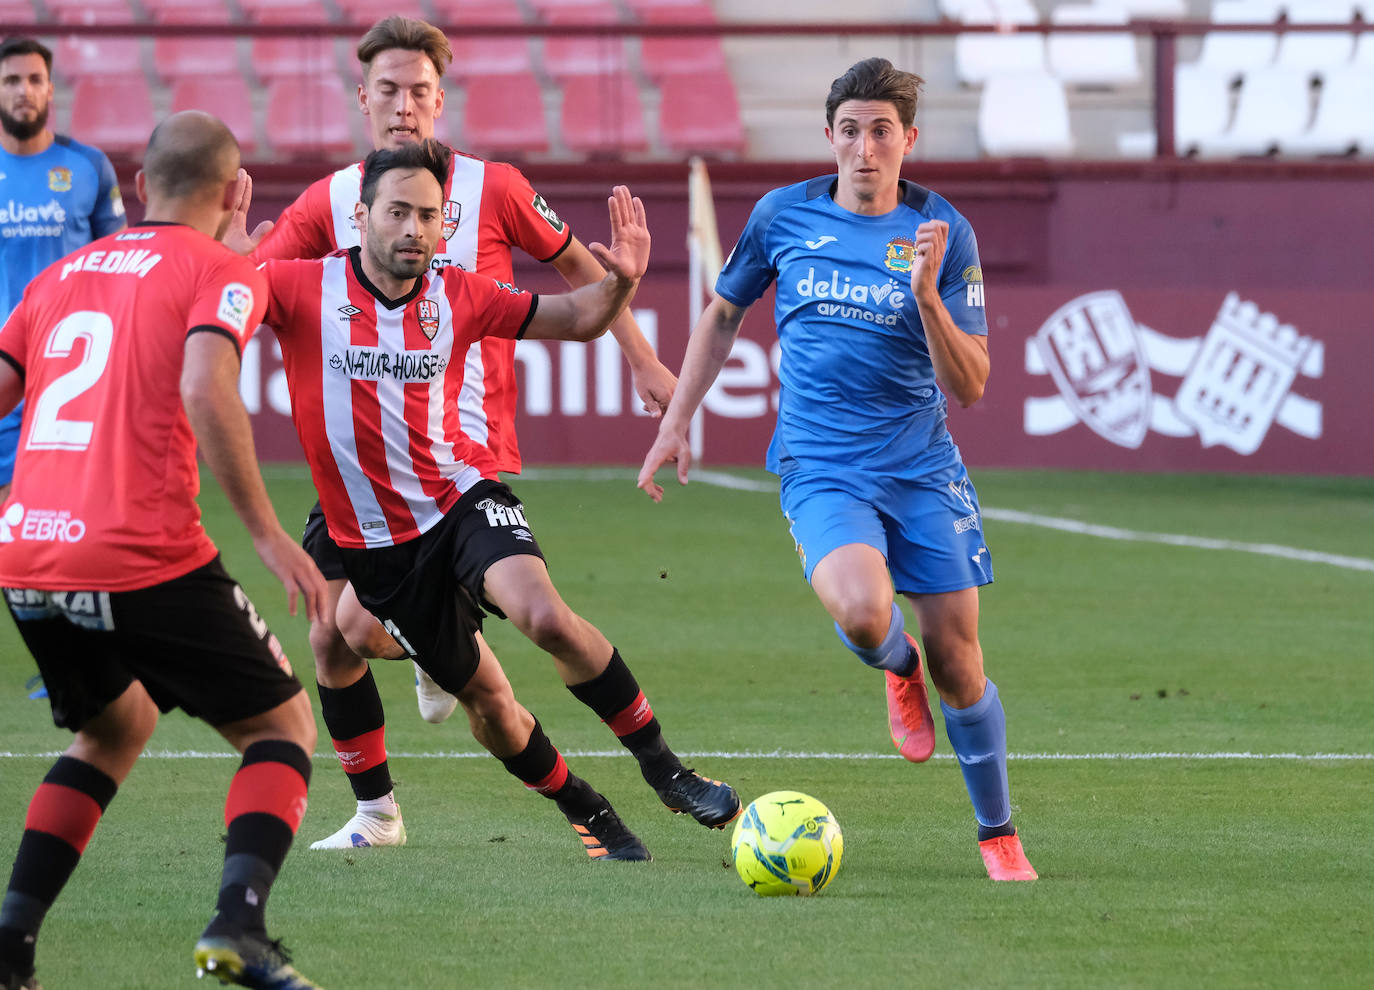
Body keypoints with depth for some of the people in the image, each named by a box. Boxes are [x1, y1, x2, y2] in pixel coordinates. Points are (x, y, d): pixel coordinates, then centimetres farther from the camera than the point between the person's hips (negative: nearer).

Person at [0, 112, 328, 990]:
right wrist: (267, 533, -15)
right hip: (142, 557, -6)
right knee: (283, 726, 10)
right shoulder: (221, 273, 1)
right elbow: (205, 389, -17)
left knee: (117, 726, 29)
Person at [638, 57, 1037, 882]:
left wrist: (926, 297, -22)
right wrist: (676, 424, 14)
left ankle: (999, 836, 22)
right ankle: (899, 667, 9)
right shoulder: (784, 216, 0)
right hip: (823, 467, -1)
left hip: (924, 467, 1)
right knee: (862, 612, -29)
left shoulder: (943, 234, -4)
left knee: (958, 661, 1)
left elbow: (970, 388, -7)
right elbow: (724, 314, 17)